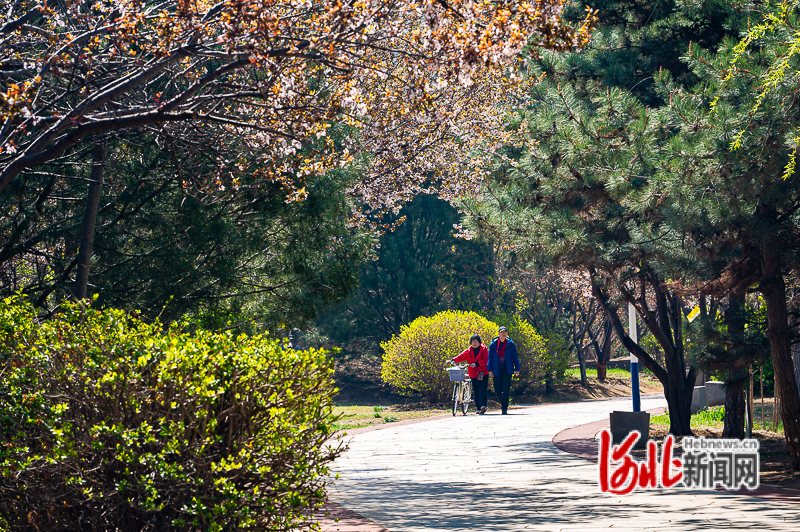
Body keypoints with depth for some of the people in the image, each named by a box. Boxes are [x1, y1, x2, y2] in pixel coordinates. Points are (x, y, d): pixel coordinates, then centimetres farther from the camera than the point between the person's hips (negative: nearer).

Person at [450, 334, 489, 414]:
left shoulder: (484, 349, 0)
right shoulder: (468, 351, 12)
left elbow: (485, 360, -9)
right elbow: (461, 357, 6)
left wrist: (476, 364, -20)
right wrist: (453, 360, -9)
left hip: (483, 374, -4)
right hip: (473, 374, 4)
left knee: (482, 390, -12)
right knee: (476, 392, 6)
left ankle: (483, 406, -17)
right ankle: (479, 408, 11)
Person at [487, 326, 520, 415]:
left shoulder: (511, 344, 1)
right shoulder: (493, 344, 3)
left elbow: (515, 357, 5)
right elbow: (490, 357, 6)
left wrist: (517, 369, 2)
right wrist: (490, 369, 1)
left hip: (507, 370, -1)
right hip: (497, 371, 1)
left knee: (506, 390, -7)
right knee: (497, 390, 4)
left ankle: (504, 408, -2)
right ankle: (502, 403, 31)